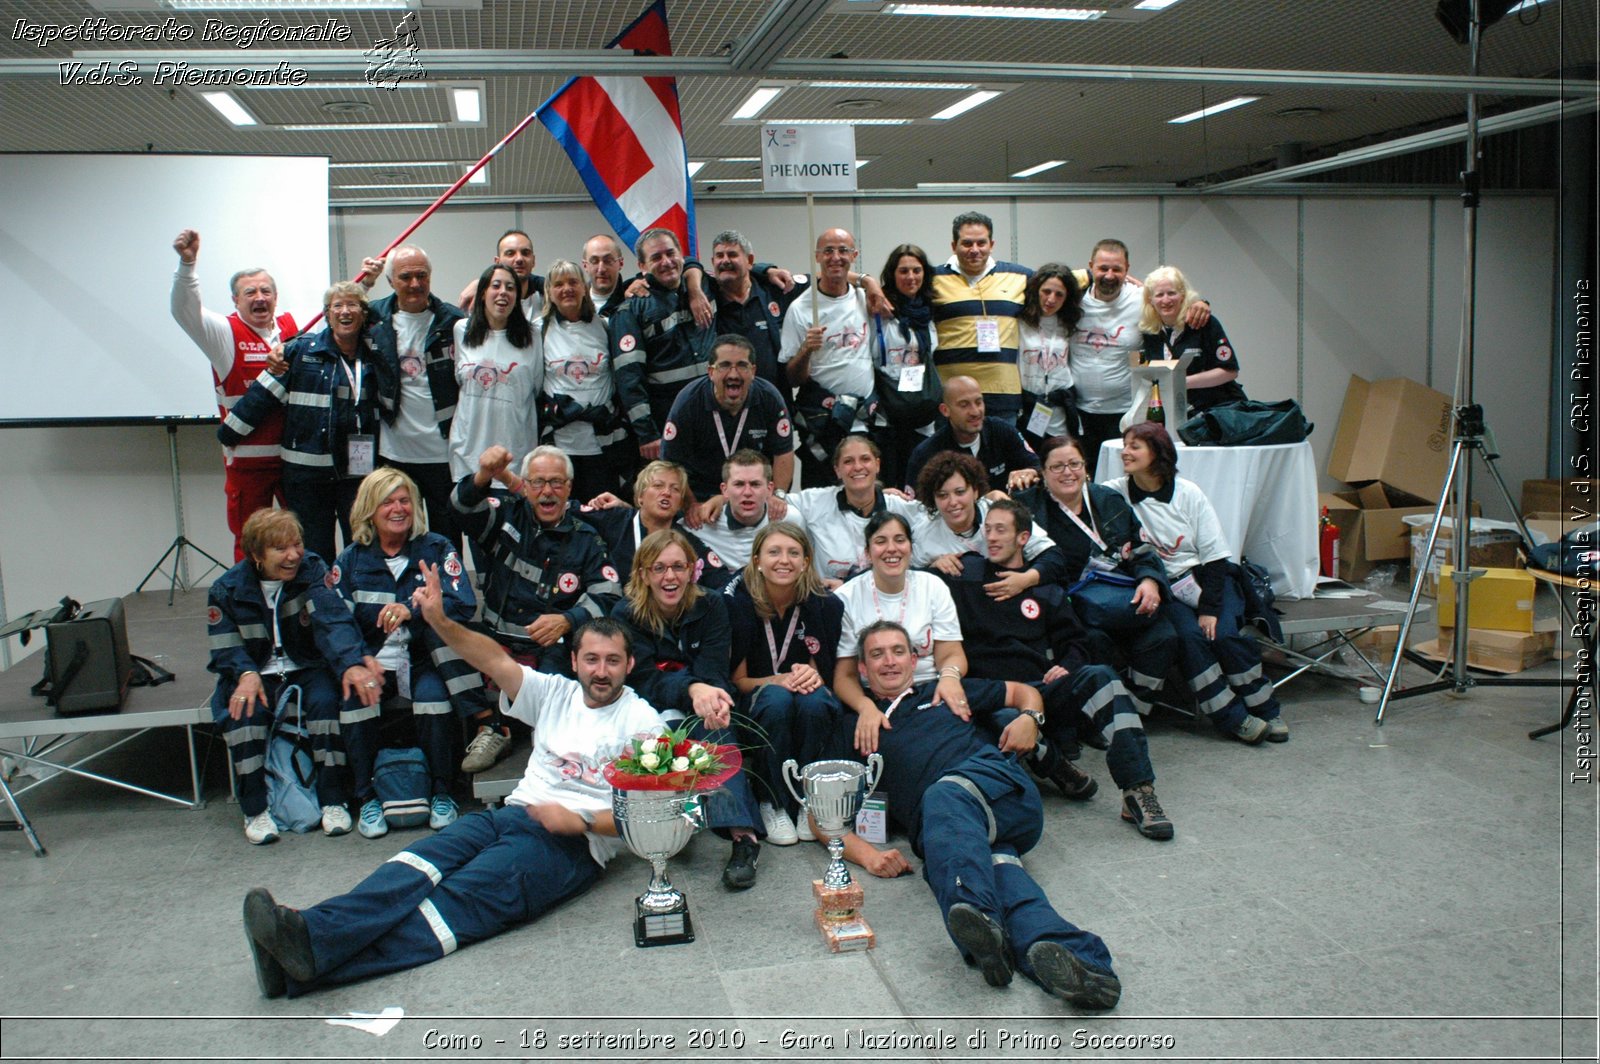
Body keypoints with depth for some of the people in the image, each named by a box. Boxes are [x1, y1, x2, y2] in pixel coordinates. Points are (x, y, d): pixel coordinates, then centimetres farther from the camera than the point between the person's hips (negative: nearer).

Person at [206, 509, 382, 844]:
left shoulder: (312, 569, -7)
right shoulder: (226, 590, -2)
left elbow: (333, 620, -24)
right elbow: (226, 648, -6)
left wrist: (351, 663, -42)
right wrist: (246, 674, -30)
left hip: (307, 669, -1)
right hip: (256, 673, 1)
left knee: (326, 699, -31)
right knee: (241, 710, -30)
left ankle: (332, 801, -21)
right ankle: (254, 810, -18)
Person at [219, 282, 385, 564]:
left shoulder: (376, 353, 6)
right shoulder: (301, 350, -1)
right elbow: (264, 393, 1)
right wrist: (229, 432, 4)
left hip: (359, 470, 2)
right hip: (308, 471, -2)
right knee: (315, 553, 6)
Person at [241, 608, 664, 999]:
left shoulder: (641, 719, 7)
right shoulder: (555, 693, 22)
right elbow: (496, 661, 9)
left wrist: (580, 820, -15)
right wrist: (439, 621, -7)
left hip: (571, 842, -6)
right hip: (513, 812, 6)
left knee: (459, 899, -29)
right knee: (419, 864, -25)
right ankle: (305, 932, -46)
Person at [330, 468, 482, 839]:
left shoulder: (437, 549, 3)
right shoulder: (351, 561, 10)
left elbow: (463, 604, -12)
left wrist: (413, 610, -31)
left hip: (422, 661, -2)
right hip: (373, 661, 2)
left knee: (433, 693, -31)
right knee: (352, 694, -27)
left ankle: (441, 794, -12)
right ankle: (366, 798, -13)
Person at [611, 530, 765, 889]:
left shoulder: (711, 607, -1)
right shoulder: (626, 615, -5)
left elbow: (714, 674, -13)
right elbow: (645, 681, -18)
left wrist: (711, 698, -40)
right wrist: (692, 690, -40)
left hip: (701, 714, 0)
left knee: (711, 723, -35)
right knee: (673, 716, -35)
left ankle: (742, 834, -48)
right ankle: (743, 831, -42)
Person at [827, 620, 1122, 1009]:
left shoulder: (944, 693, 32)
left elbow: (1023, 691, 40)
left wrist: (1029, 718, 15)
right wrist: (867, 853, -2)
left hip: (1002, 788, 0)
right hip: (935, 827, 0)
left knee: (944, 798, -36)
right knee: (990, 860, -35)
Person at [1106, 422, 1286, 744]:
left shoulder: (1188, 493, -3)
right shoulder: (1118, 492, -2)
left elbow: (1214, 554, -5)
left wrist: (1210, 608, -14)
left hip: (1205, 576, 0)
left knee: (1224, 634, -23)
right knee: (1188, 635, -27)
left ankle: (1266, 711, -3)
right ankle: (1233, 717, -15)